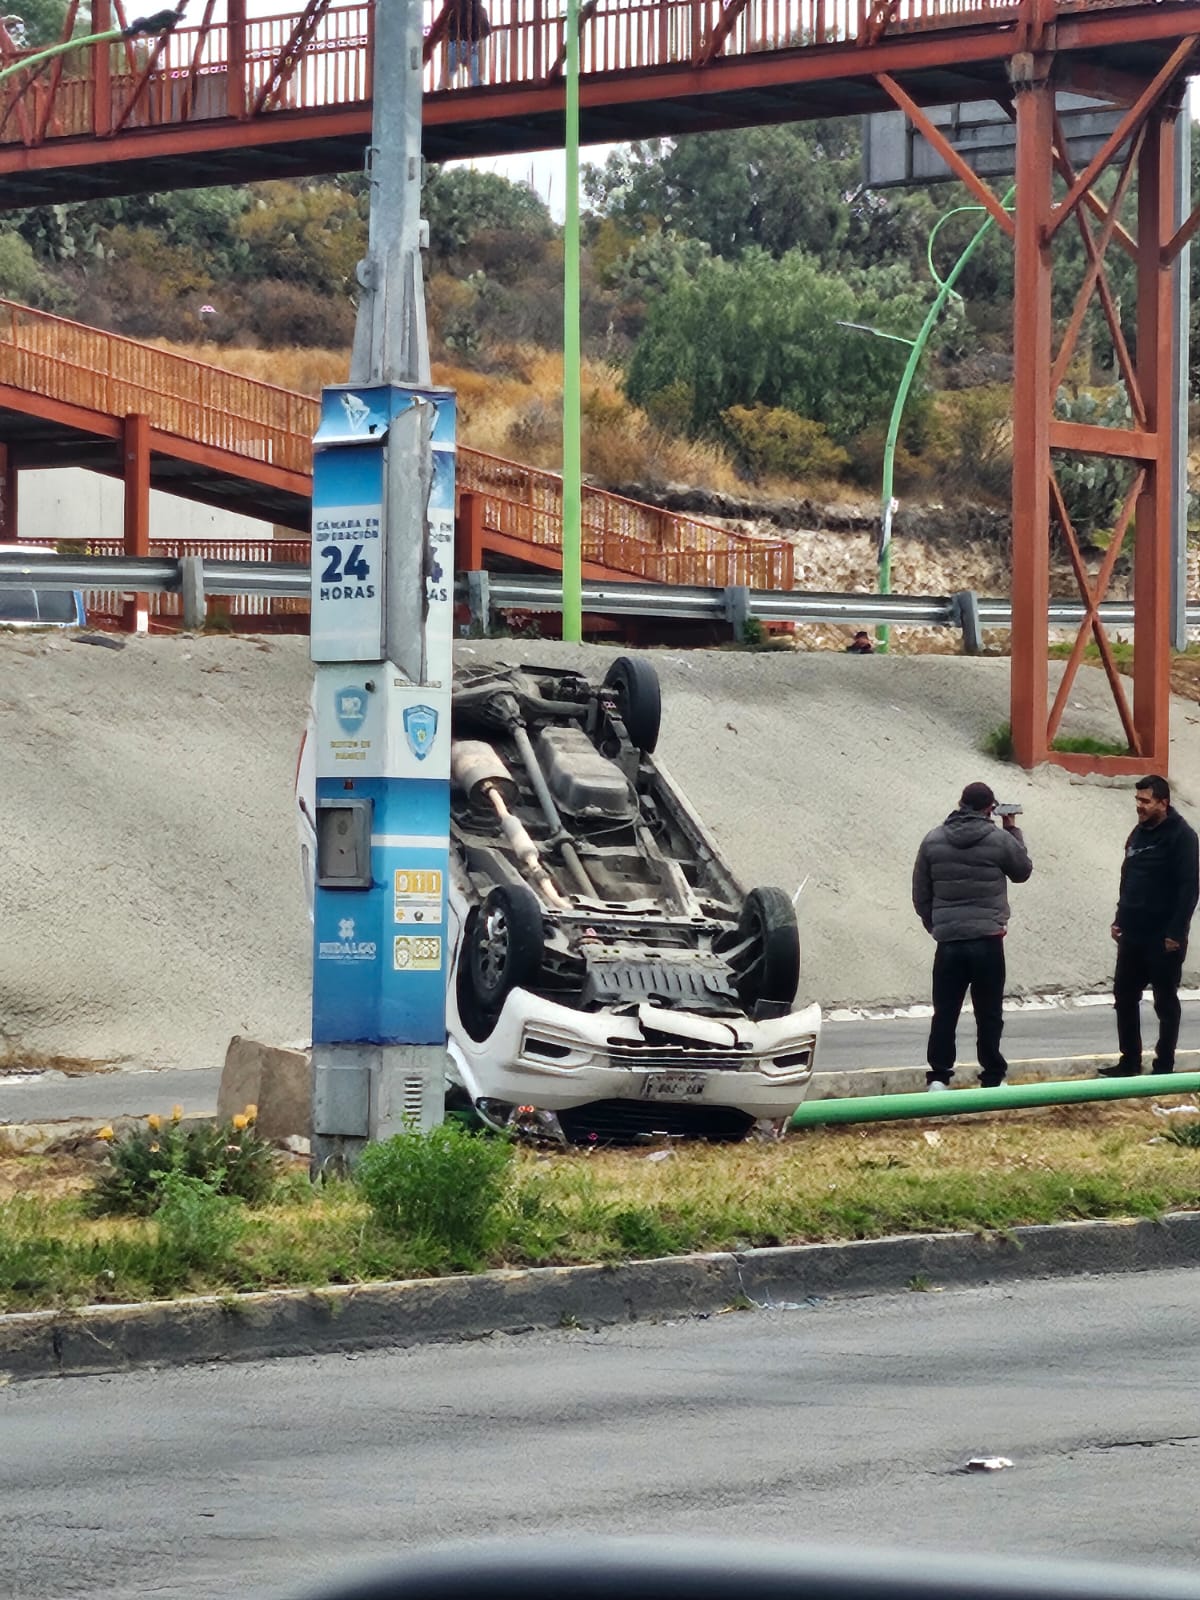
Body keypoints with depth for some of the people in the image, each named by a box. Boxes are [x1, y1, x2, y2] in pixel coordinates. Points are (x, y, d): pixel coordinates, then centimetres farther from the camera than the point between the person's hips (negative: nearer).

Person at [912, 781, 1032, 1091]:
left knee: (944, 1012, 7)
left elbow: (921, 894, 8)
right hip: (987, 940, -2)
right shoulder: (1000, 840, -6)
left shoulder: (933, 841, 3)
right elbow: (1023, 871, 13)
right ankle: (992, 1078, 9)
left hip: (948, 941, 2)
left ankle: (938, 1077, 5)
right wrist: (1013, 831, 20)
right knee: (989, 1014, 5)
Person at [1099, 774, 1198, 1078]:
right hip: (1132, 935, 8)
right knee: (1124, 997, 10)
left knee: (1165, 1002, 2)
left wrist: (1175, 933, -20)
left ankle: (1164, 1067, 9)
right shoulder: (1138, 834, 11)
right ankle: (1129, 1061, 19)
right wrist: (1119, 919, 11)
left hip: (1163, 939, -8)